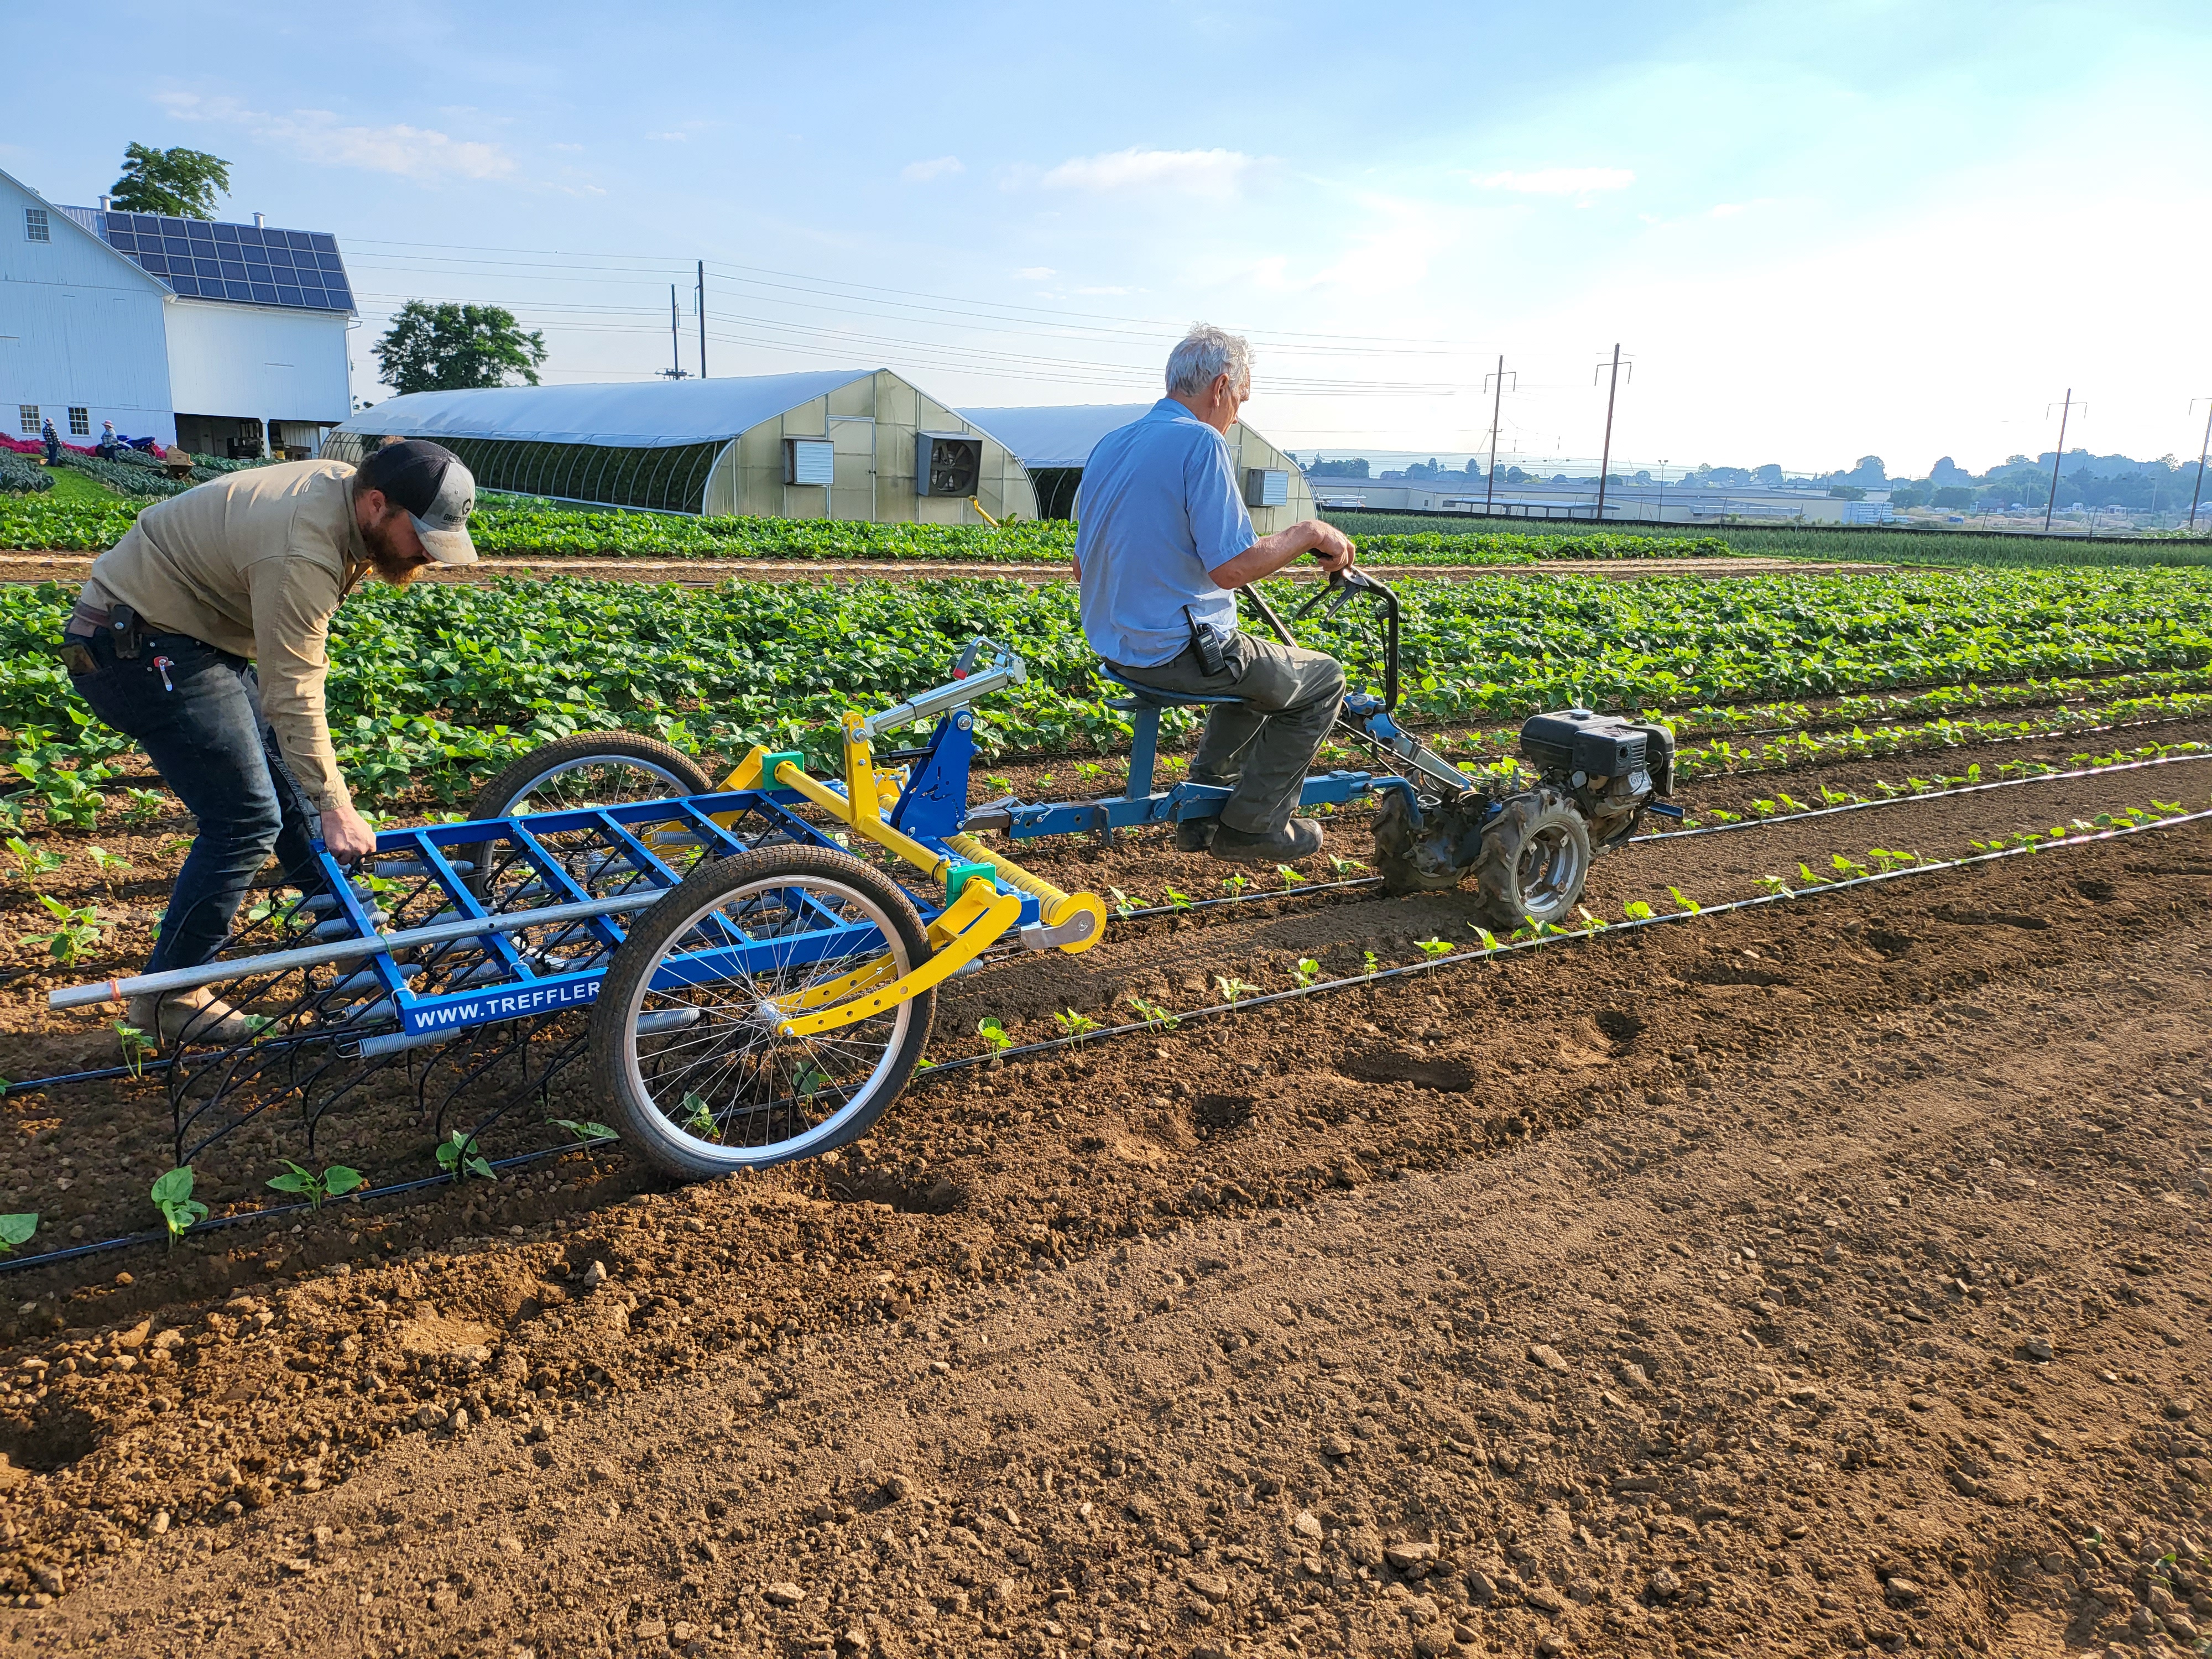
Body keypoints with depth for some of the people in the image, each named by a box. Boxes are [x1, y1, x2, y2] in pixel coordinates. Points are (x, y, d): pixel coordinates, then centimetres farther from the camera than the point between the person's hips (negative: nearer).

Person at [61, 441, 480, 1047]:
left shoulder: (342, 489, -1)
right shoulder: (302, 554, -31)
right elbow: (292, 696, -29)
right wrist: (335, 807, -23)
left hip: (190, 630, 10)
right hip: (134, 649, -10)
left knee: (291, 778, 14)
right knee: (247, 820, -11)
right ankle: (165, 999, 1)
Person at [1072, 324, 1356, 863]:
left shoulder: (1109, 444, 9)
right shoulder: (1201, 443, -17)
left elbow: (1082, 569, 16)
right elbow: (1231, 568, -24)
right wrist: (1309, 533, -10)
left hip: (1116, 645, 9)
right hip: (1180, 651, -9)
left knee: (1257, 670, 32)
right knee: (1323, 680, 11)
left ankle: (1202, 812, 30)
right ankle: (1252, 824, 12)